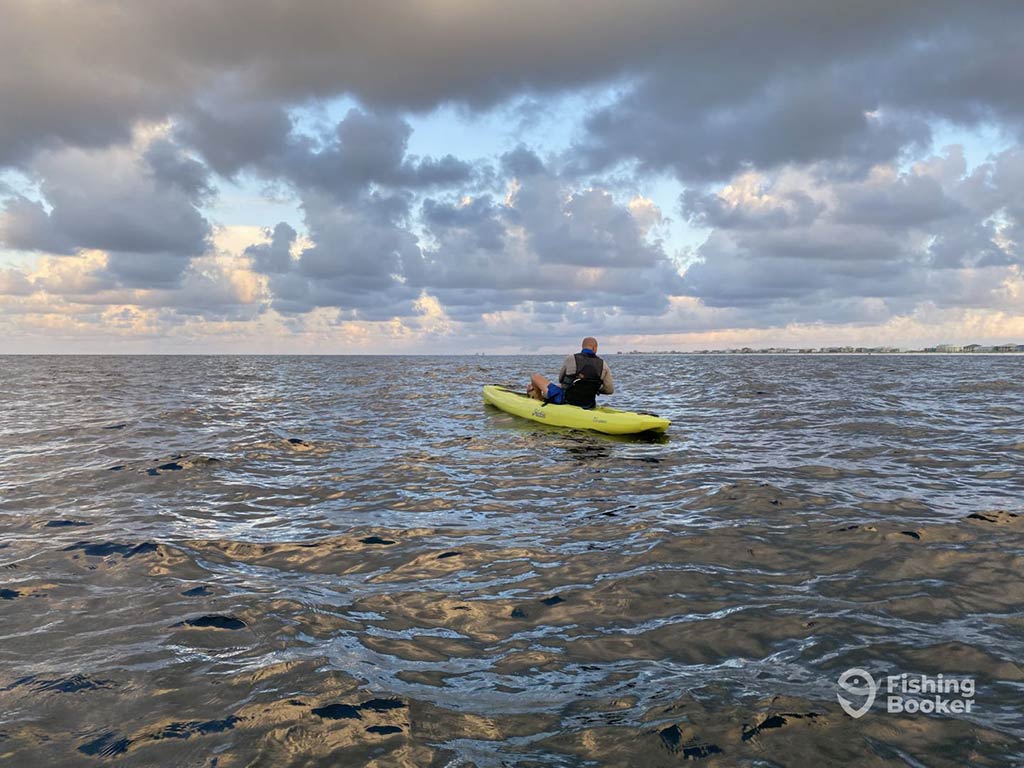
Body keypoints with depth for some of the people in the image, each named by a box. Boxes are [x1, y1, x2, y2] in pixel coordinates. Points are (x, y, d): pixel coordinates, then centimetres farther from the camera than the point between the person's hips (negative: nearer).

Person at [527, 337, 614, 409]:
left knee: (536, 377, 14)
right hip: (587, 406, 4)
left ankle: (538, 398, 40)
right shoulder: (603, 365, -6)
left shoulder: (571, 359, -10)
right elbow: (610, 390, -2)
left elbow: (560, 379, 5)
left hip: (564, 400, -4)